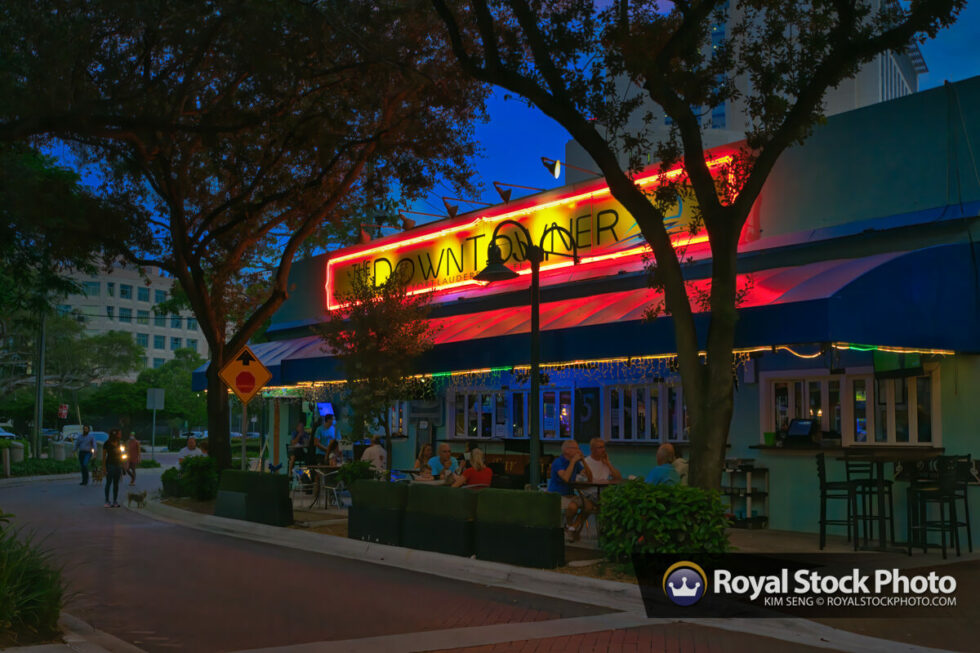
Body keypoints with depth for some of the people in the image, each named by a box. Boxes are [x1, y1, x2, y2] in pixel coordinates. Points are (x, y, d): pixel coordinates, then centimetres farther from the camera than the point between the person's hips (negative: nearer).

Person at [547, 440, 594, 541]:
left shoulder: (576, 463, 7)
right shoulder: (558, 462, -14)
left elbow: (589, 478, 1)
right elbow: (566, 478, -30)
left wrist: (583, 461, -8)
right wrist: (573, 461, -24)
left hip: (570, 495, 7)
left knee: (590, 505, -17)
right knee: (573, 506, -35)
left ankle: (574, 528, -2)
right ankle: (569, 524, -3)